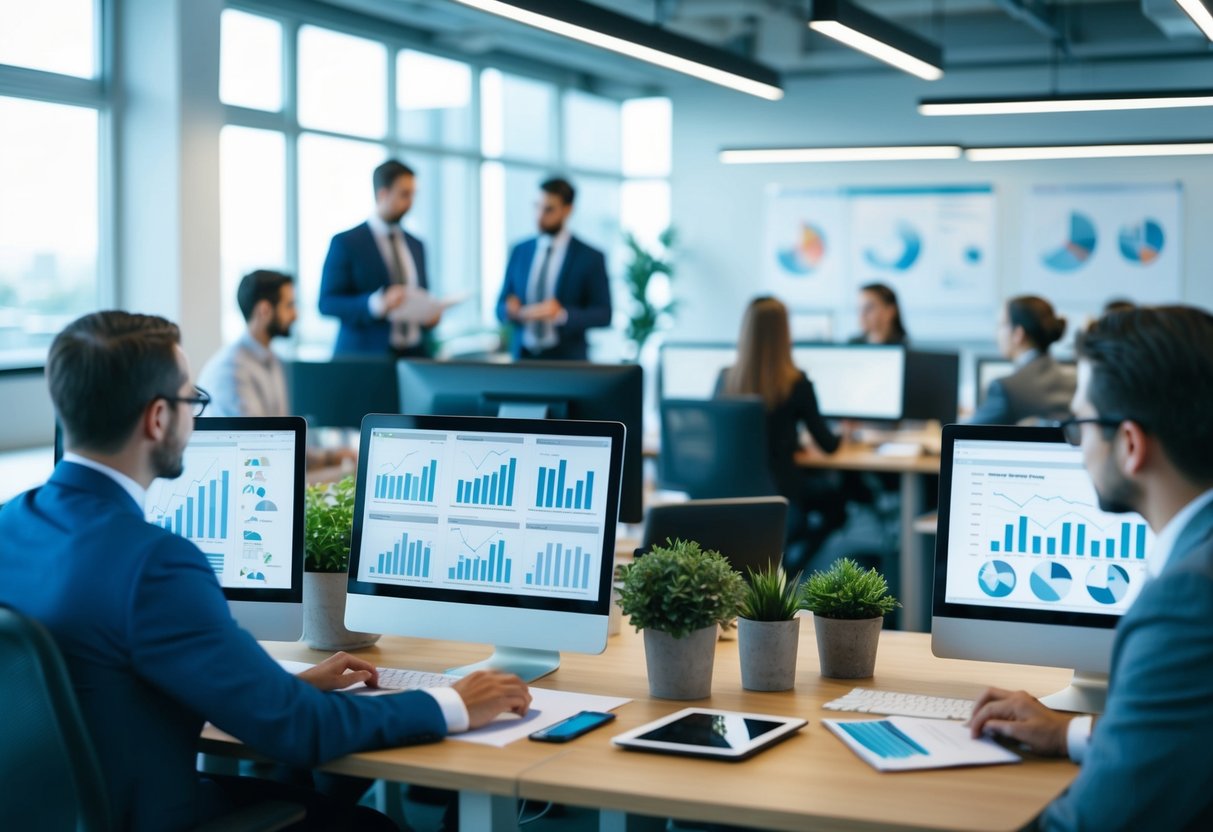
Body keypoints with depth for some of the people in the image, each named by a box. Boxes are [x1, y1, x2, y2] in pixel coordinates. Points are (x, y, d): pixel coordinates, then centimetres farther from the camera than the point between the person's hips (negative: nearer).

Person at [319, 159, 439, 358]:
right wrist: (377, 304, -25)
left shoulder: (416, 245, 14)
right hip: (365, 356, -5)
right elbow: (327, 303, -10)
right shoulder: (345, 243, -4)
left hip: (414, 356, 5)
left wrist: (430, 314, -4)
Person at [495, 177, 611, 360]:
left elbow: (603, 315, -6)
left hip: (566, 360, -3)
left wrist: (563, 314, -21)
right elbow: (501, 306, 11)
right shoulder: (519, 252, 8)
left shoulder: (590, 258, -3)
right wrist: (510, 311, -12)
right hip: (523, 358, 3)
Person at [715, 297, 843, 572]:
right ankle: (789, 565, 4)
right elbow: (828, 445, -4)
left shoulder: (726, 379, -5)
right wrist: (841, 436, 20)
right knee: (834, 493, 23)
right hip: (779, 493, -5)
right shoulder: (796, 384, -15)